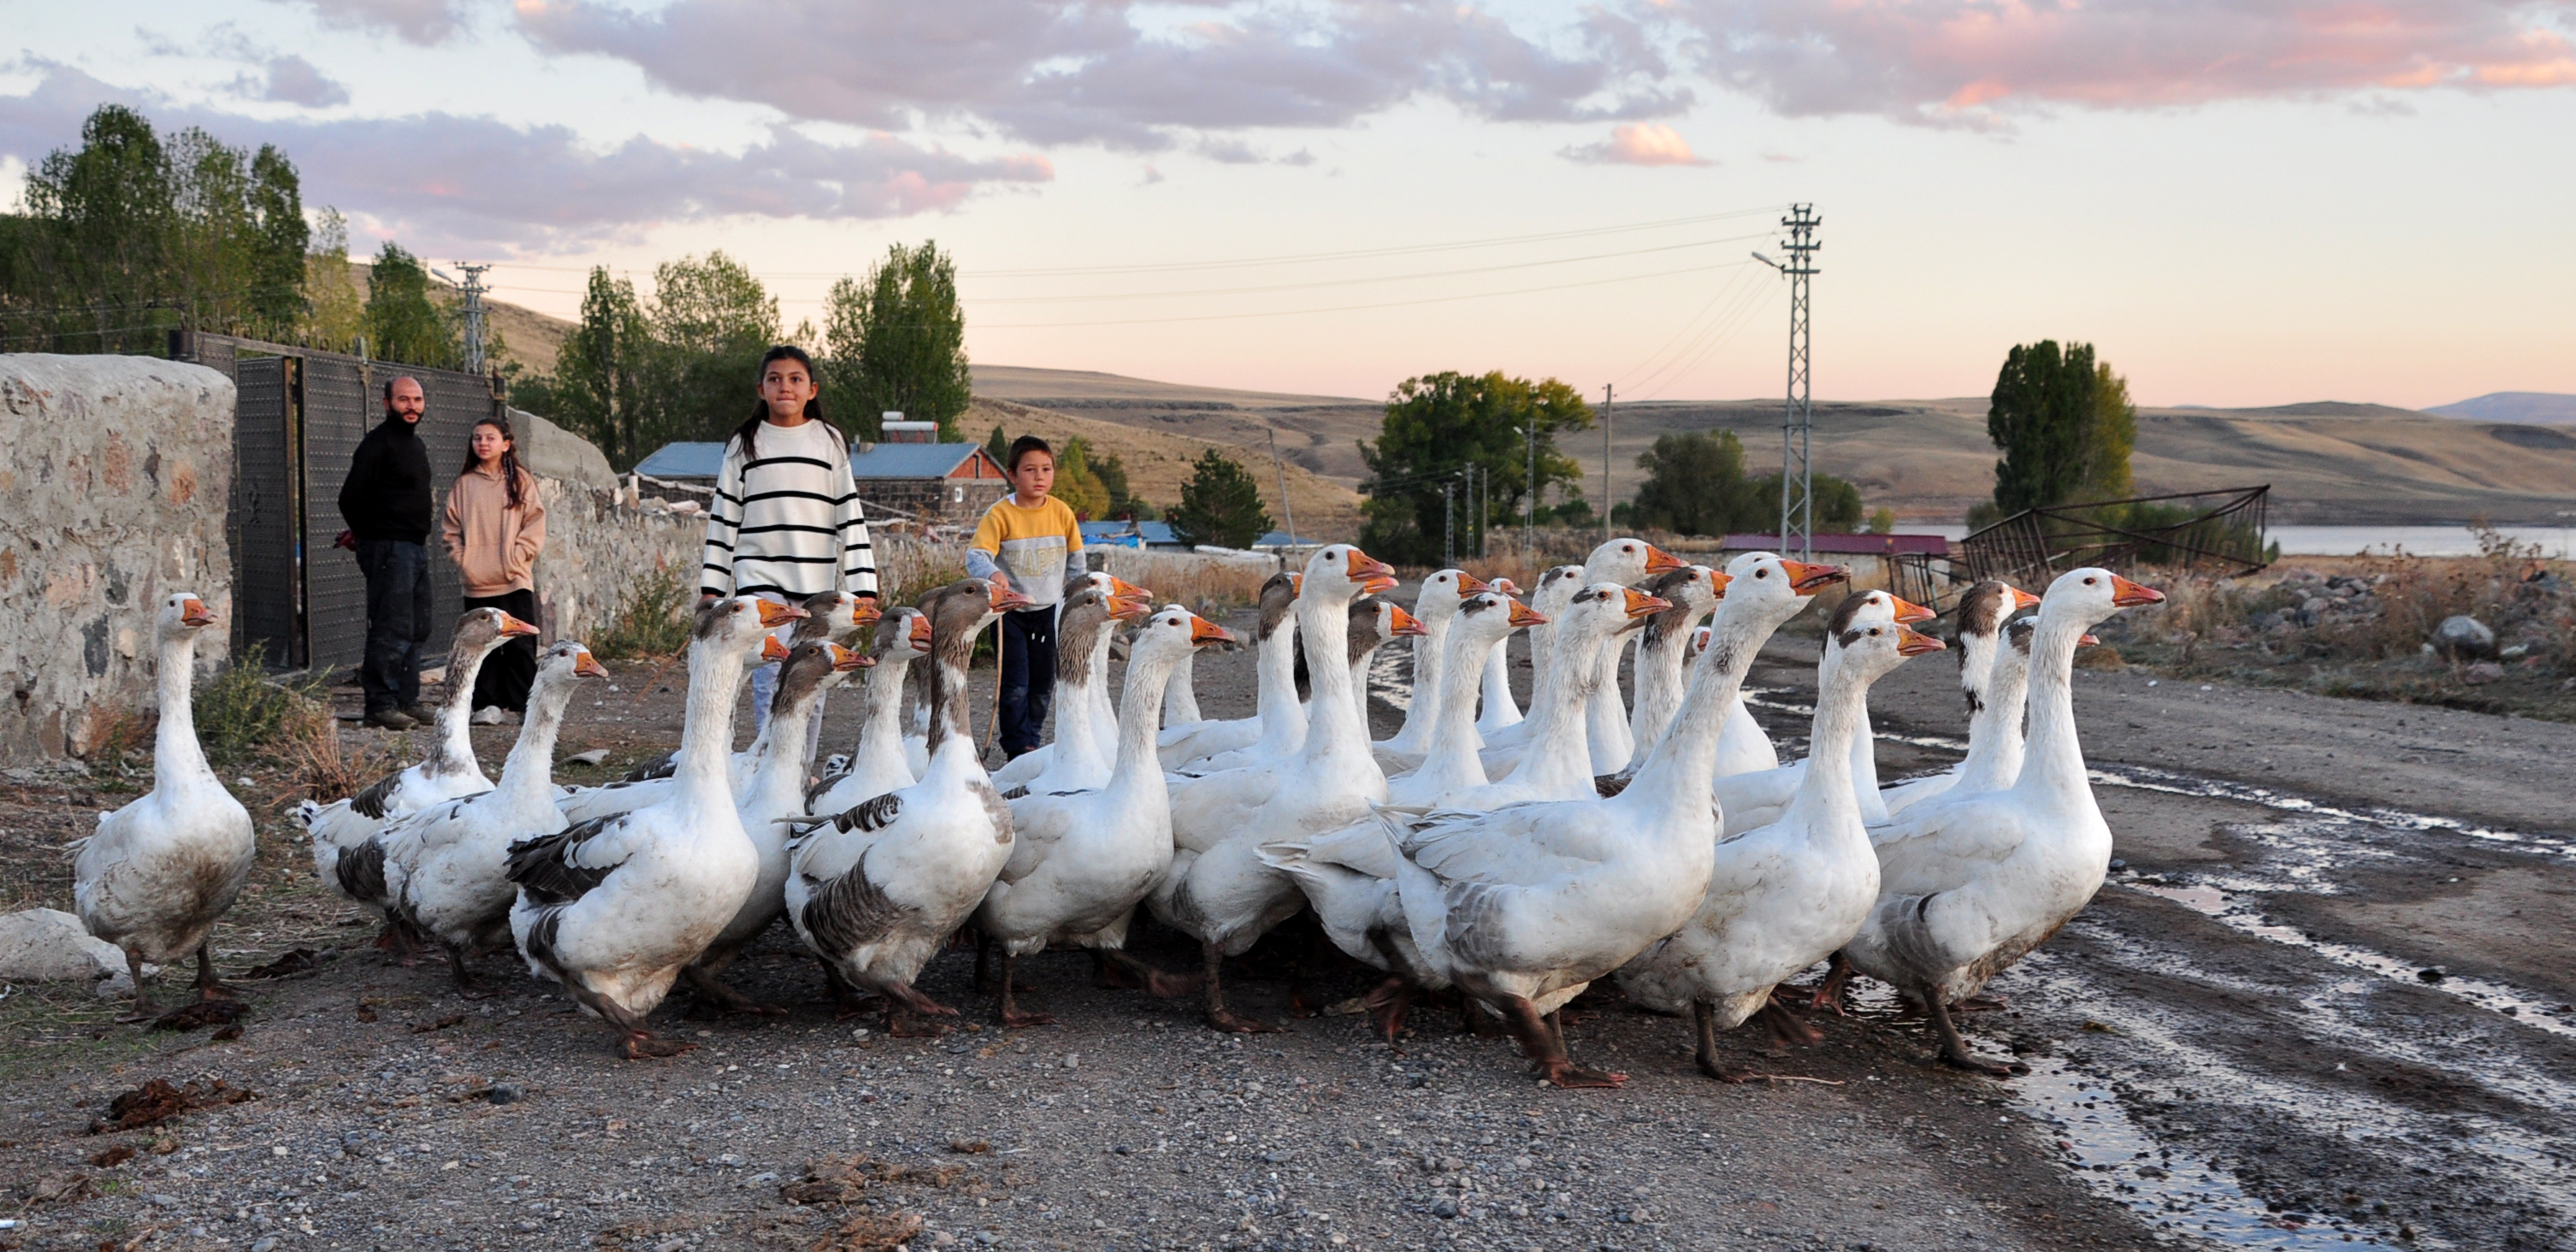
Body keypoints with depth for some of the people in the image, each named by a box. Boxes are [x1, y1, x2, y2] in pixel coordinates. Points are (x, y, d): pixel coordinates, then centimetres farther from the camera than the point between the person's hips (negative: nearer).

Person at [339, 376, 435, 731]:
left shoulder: (416, 444, 17)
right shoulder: (377, 443, -11)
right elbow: (351, 498, -13)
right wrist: (369, 534, 1)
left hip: (417, 548, 9)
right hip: (388, 550, -9)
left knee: (416, 630, 12)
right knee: (391, 630, -11)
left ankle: (406, 701, 18)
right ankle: (381, 705, -9)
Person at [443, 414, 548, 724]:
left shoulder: (521, 481, 3)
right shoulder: (464, 483, 8)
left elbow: (535, 527, 1)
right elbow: (451, 529, 11)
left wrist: (515, 558, -8)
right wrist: (461, 559, -2)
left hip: (515, 581, -2)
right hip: (477, 582, 2)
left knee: (520, 645, -2)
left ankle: (525, 704, 3)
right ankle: (488, 704, 9)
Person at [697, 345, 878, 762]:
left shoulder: (830, 442, 8)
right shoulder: (744, 444, 8)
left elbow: (851, 516, 7)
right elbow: (723, 518, 9)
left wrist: (863, 586, 0)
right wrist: (711, 586, 5)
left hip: (818, 582, 1)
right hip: (760, 578, -1)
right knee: (771, 680, -13)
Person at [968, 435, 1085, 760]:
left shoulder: (1062, 513, -1)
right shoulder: (1000, 514, -14)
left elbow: (1075, 558, 11)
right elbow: (976, 554, -23)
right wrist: (992, 573, -44)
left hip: (1049, 610, 4)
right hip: (1010, 610, -4)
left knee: (1043, 684, 12)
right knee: (1015, 684, -8)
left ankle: (1032, 740, 27)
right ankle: (1018, 746, 1)